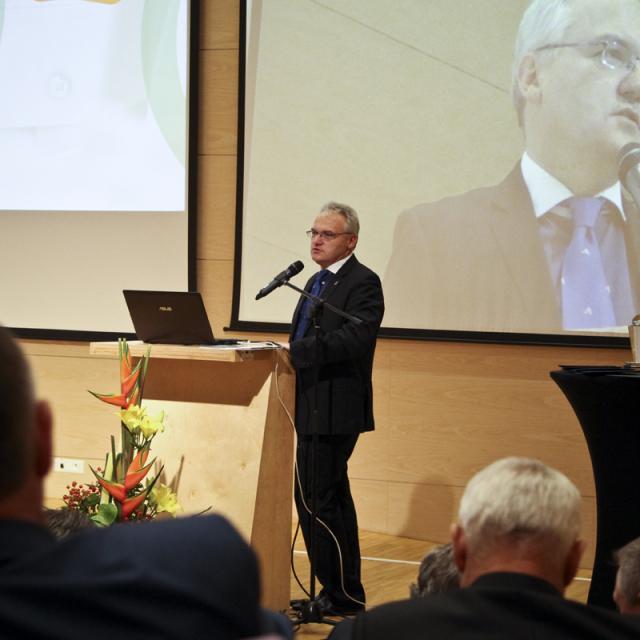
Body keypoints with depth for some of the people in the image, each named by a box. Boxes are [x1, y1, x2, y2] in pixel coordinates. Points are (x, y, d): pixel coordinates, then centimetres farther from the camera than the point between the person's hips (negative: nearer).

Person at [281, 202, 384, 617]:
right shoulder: (317, 283, 18)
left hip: (336, 409, -10)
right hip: (315, 408, 10)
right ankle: (345, 593, 22)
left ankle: (341, 594, -2)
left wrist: (295, 350, -29)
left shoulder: (363, 283, -11)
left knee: (314, 498, -11)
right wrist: (287, 349, 3)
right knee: (333, 499, 14)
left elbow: (355, 337, -26)